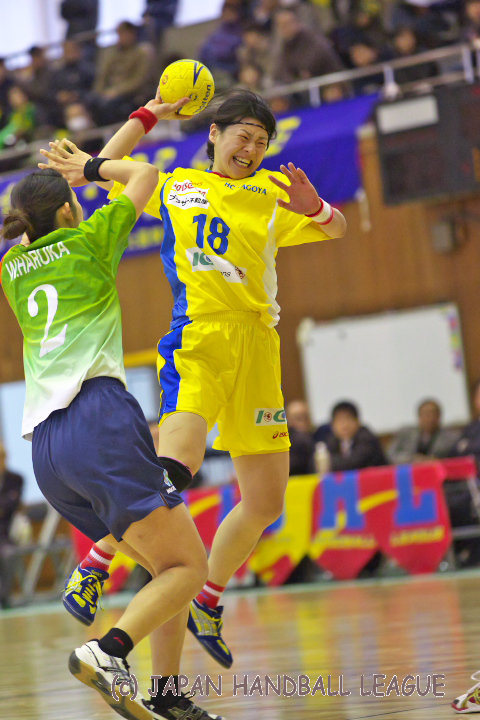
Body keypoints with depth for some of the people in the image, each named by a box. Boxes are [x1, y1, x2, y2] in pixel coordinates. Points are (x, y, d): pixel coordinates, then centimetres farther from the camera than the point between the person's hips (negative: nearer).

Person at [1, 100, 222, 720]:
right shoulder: (87, 240, 9)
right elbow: (146, 175, 23)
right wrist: (91, 167, 38)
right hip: (98, 418, -7)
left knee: (166, 568, 13)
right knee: (188, 567, -10)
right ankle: (108, 651, -33)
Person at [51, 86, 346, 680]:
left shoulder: (272, 192, 17)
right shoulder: (174, 187, 14)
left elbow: (336, 230, 11)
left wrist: (314, 208, -10)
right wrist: (148, 115, 19)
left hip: (256, 351, 4)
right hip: (196, 342, -4)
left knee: (266, 504, 7)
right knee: (175, 466, -30)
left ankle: (207, 605, 25)